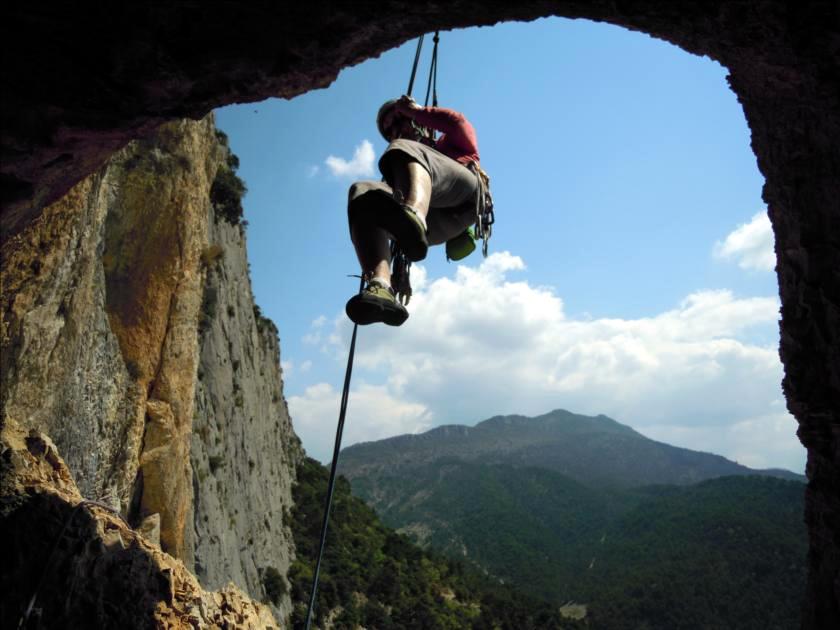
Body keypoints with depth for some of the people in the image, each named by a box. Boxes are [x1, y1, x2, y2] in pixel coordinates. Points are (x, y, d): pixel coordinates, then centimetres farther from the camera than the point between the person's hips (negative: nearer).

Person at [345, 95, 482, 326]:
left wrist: (417, 110, 24)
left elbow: (460, 124, 14)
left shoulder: (449, 144, 37)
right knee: (363, 192, -23)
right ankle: (380, 287, -48)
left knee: (404, 150, -24)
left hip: (462, 199, -3)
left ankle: (412, 215, -60)